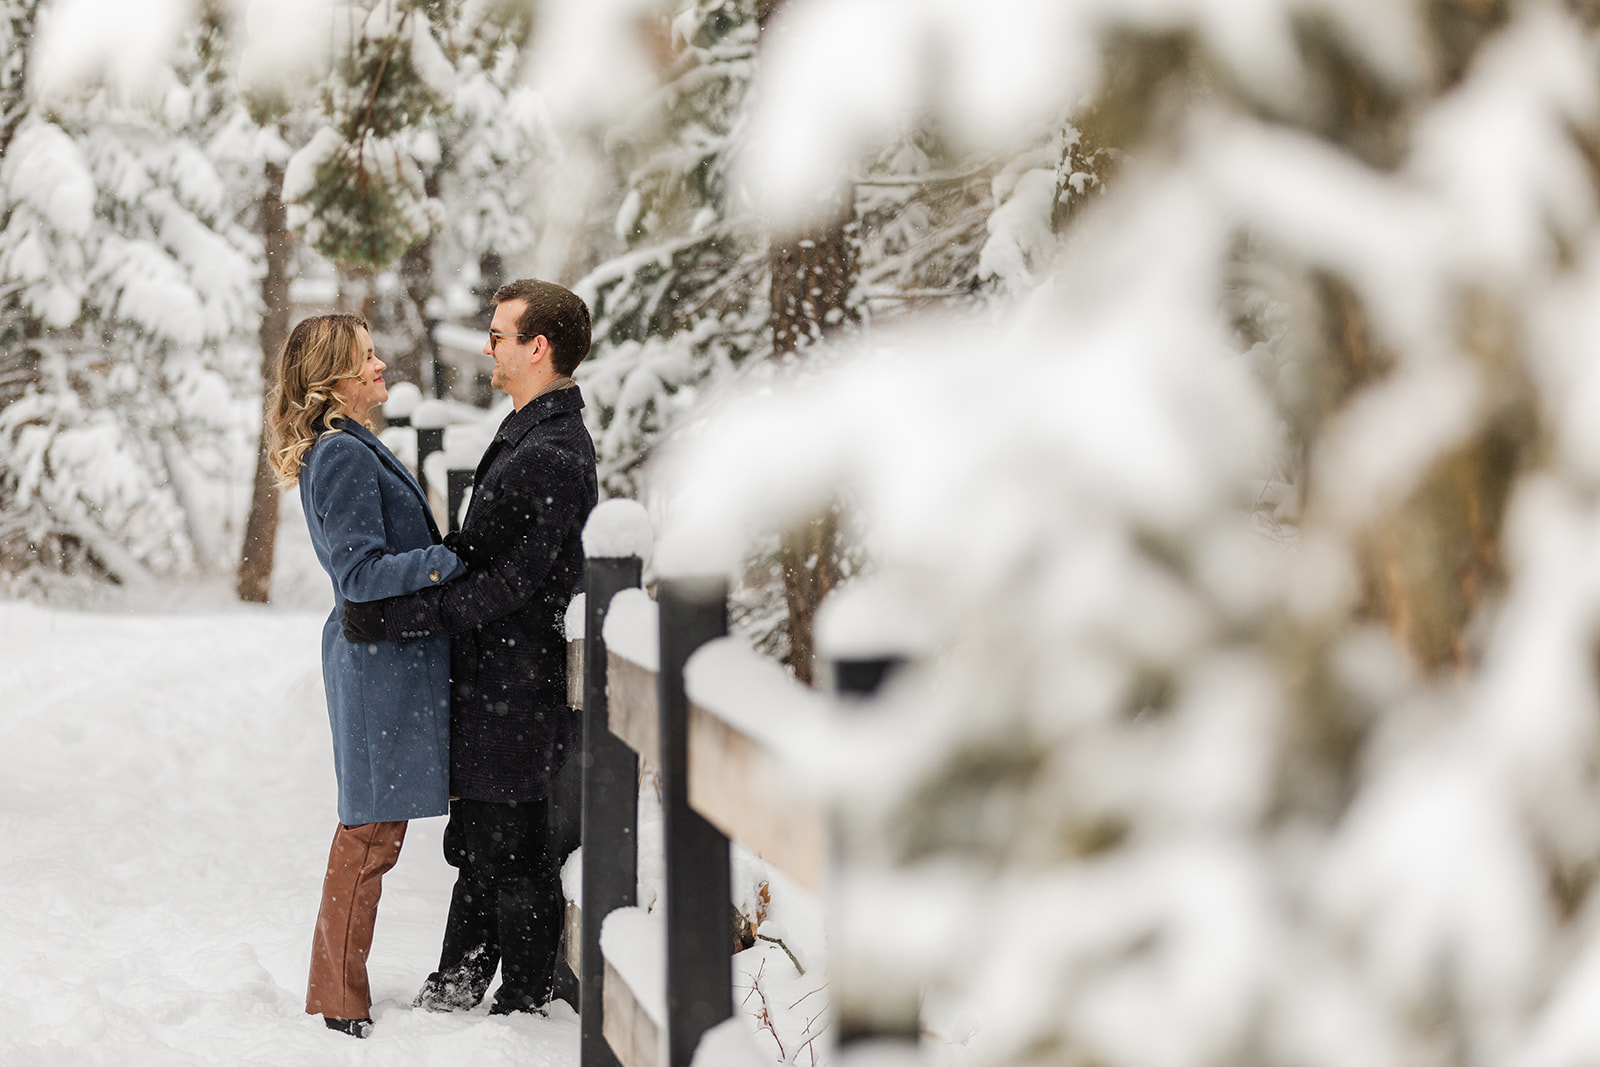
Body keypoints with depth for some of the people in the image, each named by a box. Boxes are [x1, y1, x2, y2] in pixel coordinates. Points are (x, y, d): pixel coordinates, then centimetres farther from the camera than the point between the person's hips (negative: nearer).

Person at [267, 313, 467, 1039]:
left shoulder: (353, 449, 16)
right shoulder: (343, 455, -16)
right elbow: (363, 575, -21)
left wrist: (444, 558, 13)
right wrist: (453, 561, -22)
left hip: (387, 659, 10)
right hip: (382, 661, -10)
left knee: (373, 829, 14)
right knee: (371, 830, -3)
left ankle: (338, 993, 21)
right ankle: (339, 1003, 4)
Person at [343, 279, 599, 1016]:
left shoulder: (552, 457, -20)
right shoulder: (528, 436, 13)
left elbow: (510, 583, -24)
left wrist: (398, 618, -23)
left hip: (520, 685, -10)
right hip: (488, 679, 10)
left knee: (513, 851, 1)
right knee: (475, 842, 19)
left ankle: (522, 1006, 12)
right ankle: (458, 985, 30)